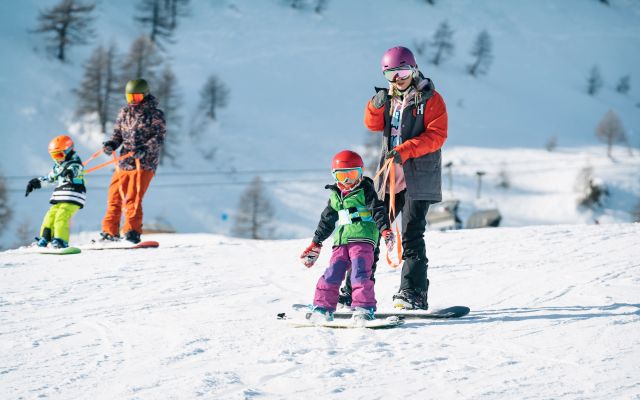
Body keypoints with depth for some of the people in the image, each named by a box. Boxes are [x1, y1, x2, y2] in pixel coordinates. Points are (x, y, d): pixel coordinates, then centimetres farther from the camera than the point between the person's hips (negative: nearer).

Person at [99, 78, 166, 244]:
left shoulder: (155, 114, -1)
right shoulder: (124, 112, 15)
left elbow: (159, 137, -9)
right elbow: (118, 134, 18)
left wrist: (144, 149, -26)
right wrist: (110, 145, -5)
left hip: (144, 163, -5)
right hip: (124, 162, 6)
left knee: (132, 199, -17)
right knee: (114, 197, 6)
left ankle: (133, 232, -16)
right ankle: (110, 232, 17)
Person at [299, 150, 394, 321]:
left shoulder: (365, 190, 3)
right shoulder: (335, 196, 19)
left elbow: (378, 210, -7)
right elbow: (326, 221, 26)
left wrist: (386, 230, -23)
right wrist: (315, 245, 27)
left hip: (362, 238, -6)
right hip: (341, 241, 6)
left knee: (359, 274, -16)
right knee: (332, 274, 0)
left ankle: (365, 309, -14)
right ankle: (322, 308, 7)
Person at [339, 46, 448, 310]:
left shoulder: (430, 99, -3)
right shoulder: (389, 98, 15)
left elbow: (436, 135, -12)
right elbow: (373, 125, 6)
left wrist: (404, 151, -21)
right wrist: (378, 104, -13)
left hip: (419, 177, -6)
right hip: (389, 177, 6)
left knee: (411, 235, -9)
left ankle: (413, 294, -7)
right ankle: (355, 291, 9)